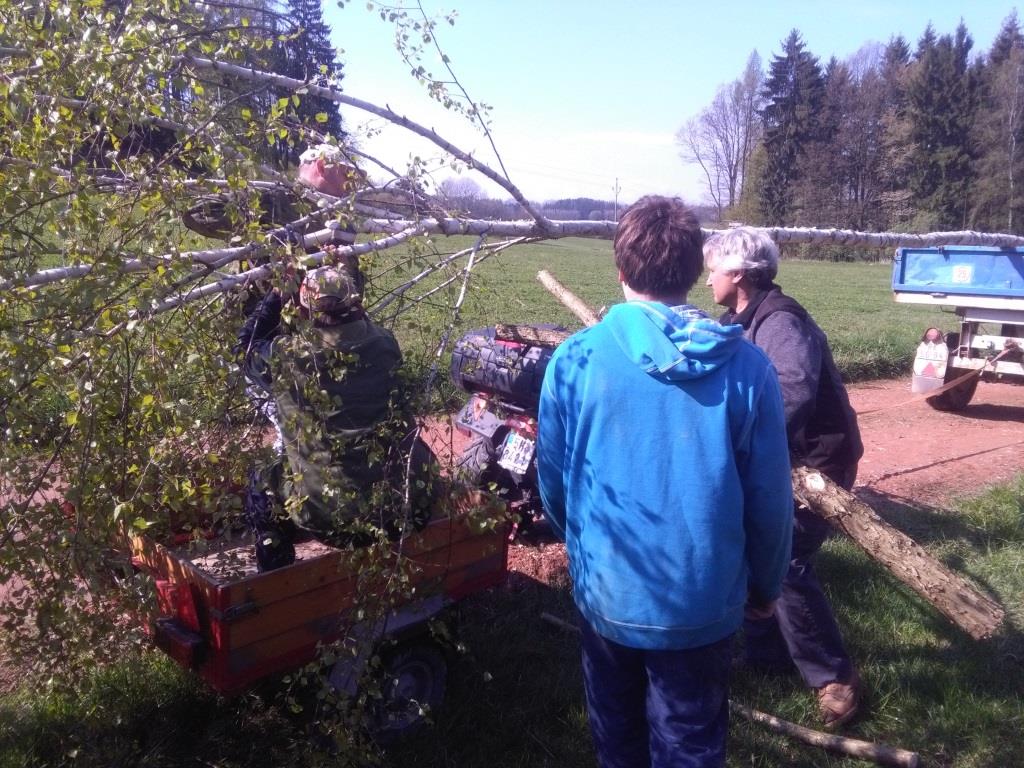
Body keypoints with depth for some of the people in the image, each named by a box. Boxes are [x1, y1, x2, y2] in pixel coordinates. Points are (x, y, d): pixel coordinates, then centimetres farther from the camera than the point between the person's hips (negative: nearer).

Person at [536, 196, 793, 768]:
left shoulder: (575, 360, -13)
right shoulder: (747, 366, -12)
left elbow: (552, 480, -3)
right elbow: (770, 497, -6)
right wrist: (766, 583, 12)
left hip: (609, 590, 1)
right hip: (705, 598, 0)